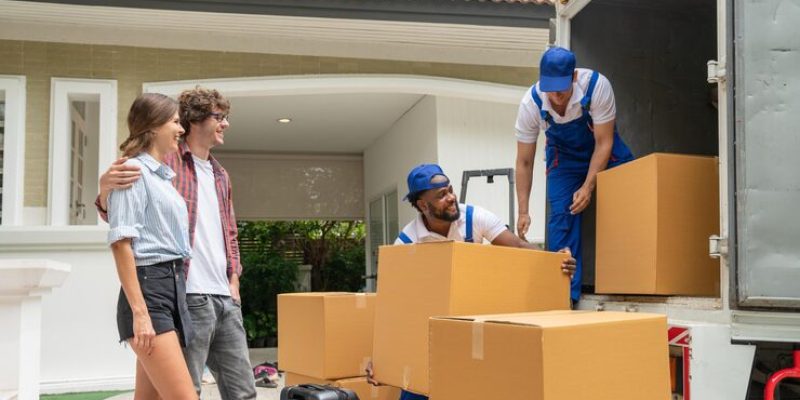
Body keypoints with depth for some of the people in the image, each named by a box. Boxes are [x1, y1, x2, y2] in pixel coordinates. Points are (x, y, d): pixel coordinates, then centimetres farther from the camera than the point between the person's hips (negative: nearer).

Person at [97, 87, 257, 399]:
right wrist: (105, 187, -23)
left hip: (226, 298, 7)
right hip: (189, 297, -7)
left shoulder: (221, 176, 20)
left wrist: (234, 280, 11)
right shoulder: (164, 162, -1)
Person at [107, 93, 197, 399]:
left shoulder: (164, 176, 18)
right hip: (149, 287, -9)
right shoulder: (135, 171, -6)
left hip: (174, 286, 9)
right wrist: (139, 312, -20)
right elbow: (121, 243, -13)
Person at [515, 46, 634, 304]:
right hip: (563, 155, 0)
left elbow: (603, 143, -22)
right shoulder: (530, 104, -26)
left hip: (602, 149, 0)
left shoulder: (597, 86, -32)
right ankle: (565, 293, -7)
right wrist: (523, 212, -20)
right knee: (561, 215, -14)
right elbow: (524, 162, -17)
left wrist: (588, 187, -28)